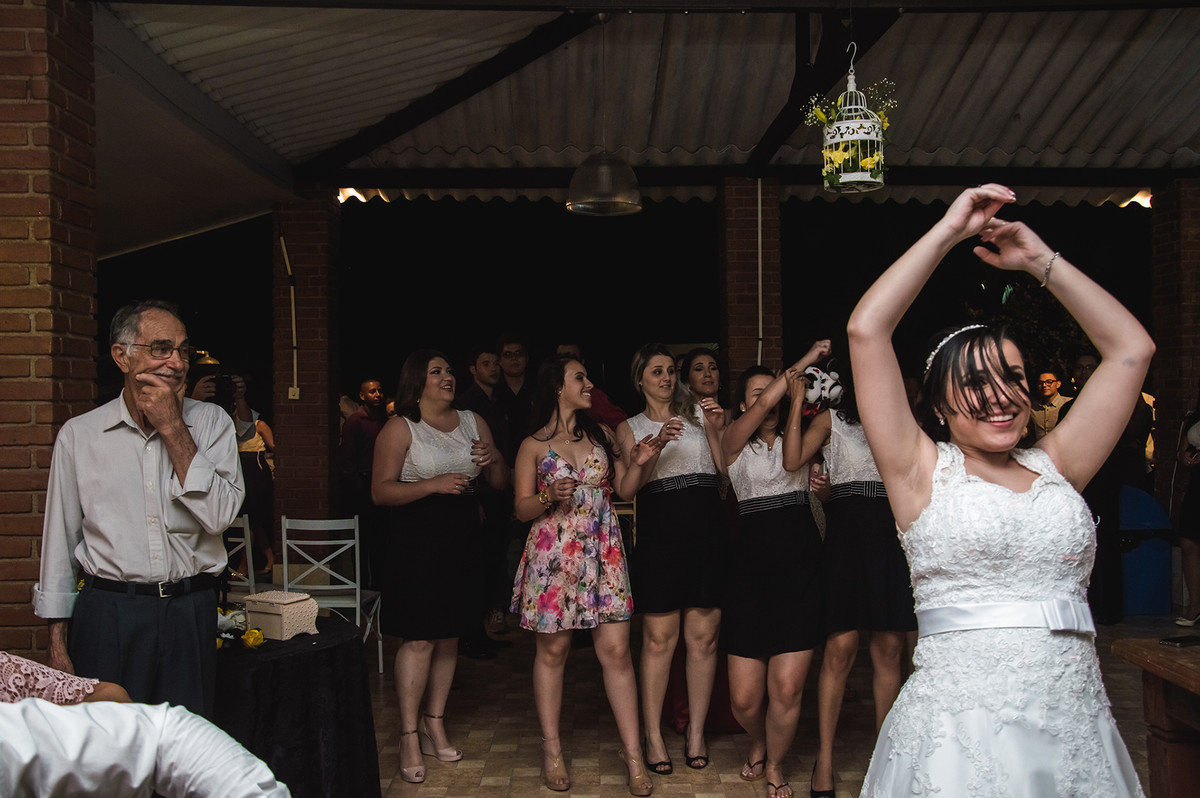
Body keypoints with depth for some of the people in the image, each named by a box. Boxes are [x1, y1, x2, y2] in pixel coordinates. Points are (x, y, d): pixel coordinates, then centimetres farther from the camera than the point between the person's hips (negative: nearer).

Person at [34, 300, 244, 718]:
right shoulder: (79, 434, 3)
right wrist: (57, 642, 6)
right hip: (106, 617, 0)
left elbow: (219, 515, -10)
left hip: (190, 618, 0)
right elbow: (59, 542, 8)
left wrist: (173, 427, -11)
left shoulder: (211, 423, 3)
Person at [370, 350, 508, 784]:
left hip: (463, 540, 6)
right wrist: (433, 484, -22)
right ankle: (409, 736, 1)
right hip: (417, 541, -5)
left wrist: (494, 460, -7)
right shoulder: (400, 429, -4)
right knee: (419, 639, -8)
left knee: (449, 637, 10)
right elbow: (380, 490, -11)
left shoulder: (472, 421, 11)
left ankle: (435, 725, 22)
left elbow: (501, 483, 15)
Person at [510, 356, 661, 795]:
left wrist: (638, 462, -4)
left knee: (616, 650, -1)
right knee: (552, 651, 5)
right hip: (554, 556, -2)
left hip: (604, 553, 3)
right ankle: (552, 750, 18)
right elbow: (521, 509, 0)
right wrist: (550, 497, -19)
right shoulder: (534, 445, 1)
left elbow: (623, 488, 14)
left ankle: (632, 752, 6)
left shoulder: (602, 434, 10)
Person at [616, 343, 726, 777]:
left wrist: (715, 429, -6)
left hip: (707, 526, 1)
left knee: (703, 636, 3)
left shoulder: (698, 413, 15)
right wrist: (657, 445, -14)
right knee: (659, 638, -2)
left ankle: (696, 731, 15)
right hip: (659, 530, -1)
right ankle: (653, 736, 8)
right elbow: (631, 486, -1)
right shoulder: (630, 427, 14)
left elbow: (729, 469, 7)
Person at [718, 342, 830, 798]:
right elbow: (764, 406, -8)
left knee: (787, 689, -5)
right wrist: (805, 360, -4)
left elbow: (794, 459, -3)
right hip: (753, 562, -1)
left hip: (801, 564, 2)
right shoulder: (734, 440, 7)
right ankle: (758, 744, 34)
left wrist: (798, 400, -3)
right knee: (744, 697, -1)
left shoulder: (795, 436, 17)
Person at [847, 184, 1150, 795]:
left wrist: (1040, 258, 10)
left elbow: (1131, 348, 13)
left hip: (1078, 724, 4)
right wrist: (949, 230, -1)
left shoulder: (1053, 467, 11)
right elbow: (865, 329, -7)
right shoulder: (923, 469, 1)